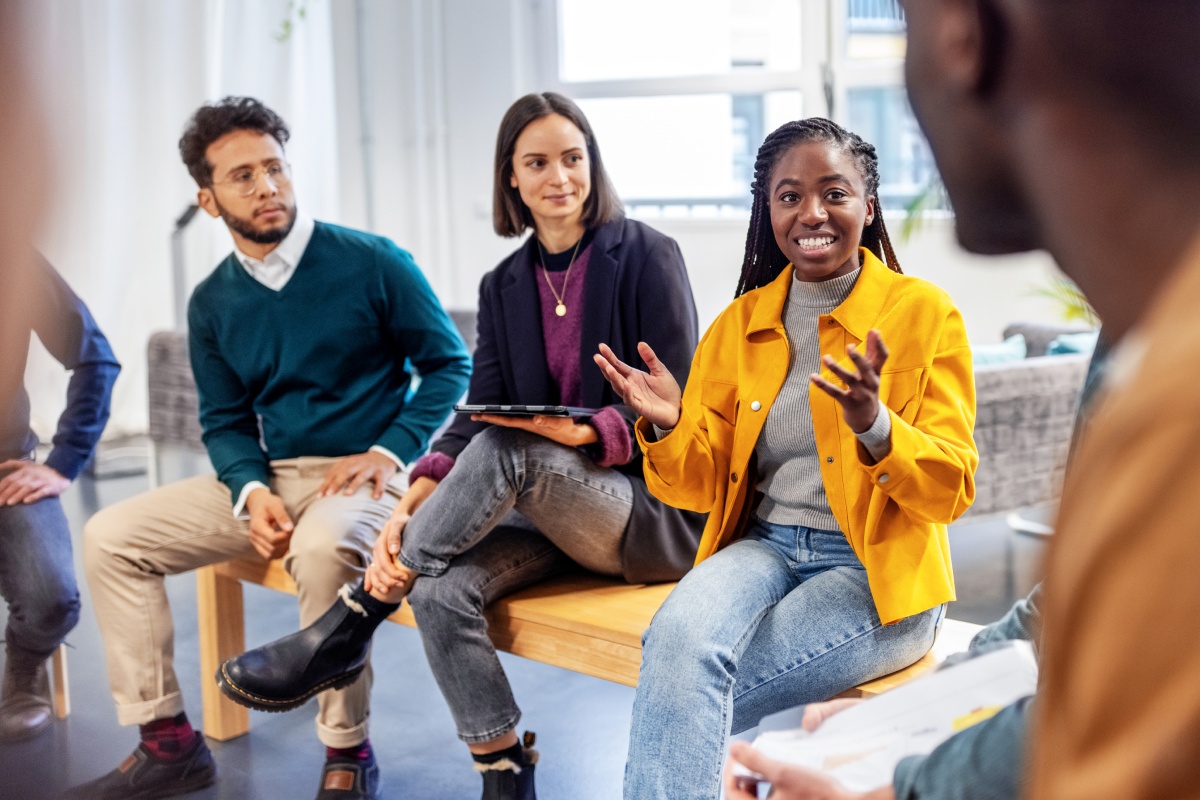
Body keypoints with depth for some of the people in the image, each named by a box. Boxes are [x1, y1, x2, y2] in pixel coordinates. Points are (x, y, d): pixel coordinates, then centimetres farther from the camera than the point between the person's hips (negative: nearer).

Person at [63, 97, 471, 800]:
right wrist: (250, 493, -10)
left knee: (323, 544, -39)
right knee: (111, 537, -5)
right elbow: (225, 421, 11)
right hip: (270, 477, 6)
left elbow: (451, 366, -2)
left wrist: (387, 453, -14)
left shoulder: (375, 264, -6)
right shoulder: (212, 304, 7)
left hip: (366, 474, -5)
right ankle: (167, 741, 2)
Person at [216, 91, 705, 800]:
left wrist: (584, 434, -26)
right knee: (443, 589, -26)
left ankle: (346, 631, -20)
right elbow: (477, 417, 2)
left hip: (659, 512, -4)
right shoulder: (504, 286, 11)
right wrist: (409, 509, -16)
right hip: (558, 518, 5)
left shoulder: (647, 255, -3)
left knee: (507, 451, -33)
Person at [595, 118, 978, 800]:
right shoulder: (741, 323, 10)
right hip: (764, 547, 4)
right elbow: (705, 487, 10)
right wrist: (669, 428, -12)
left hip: (878, 574, -3)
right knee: (679, 634, -31)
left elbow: (952, 491, -7)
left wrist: (874, 427, -26)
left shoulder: (924, 311, -1)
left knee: (679, 696, -26)